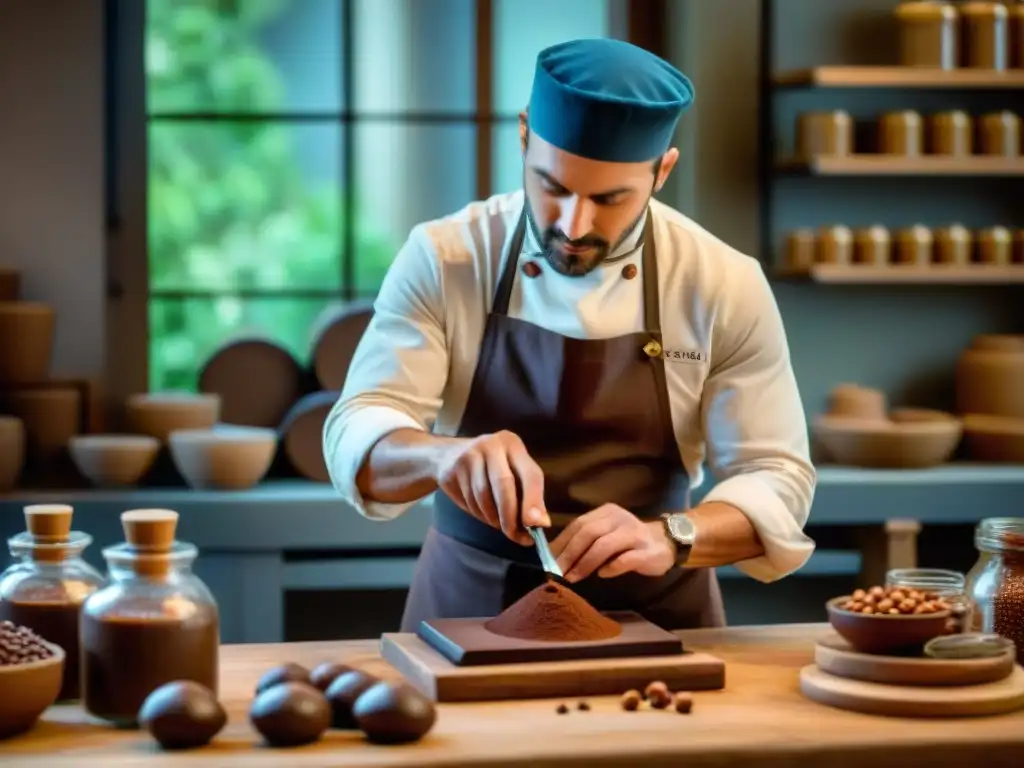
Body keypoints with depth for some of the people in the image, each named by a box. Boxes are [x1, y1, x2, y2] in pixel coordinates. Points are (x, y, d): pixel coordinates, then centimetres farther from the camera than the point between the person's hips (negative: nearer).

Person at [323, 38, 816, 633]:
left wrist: (669, 537, -26)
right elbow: (358, 442, -12)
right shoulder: (442, 259, -7)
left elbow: (777, 480, -6)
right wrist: (444, 455, -34)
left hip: (653, 617, 1)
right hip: (469, 611, 0)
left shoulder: (723, 285, -7)